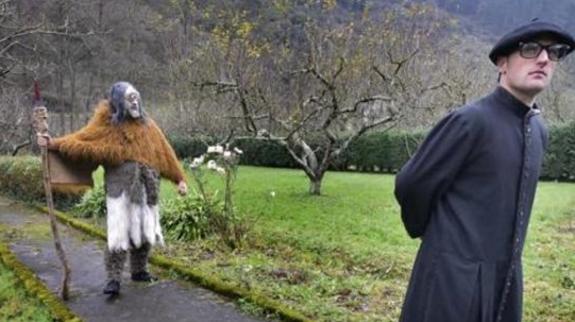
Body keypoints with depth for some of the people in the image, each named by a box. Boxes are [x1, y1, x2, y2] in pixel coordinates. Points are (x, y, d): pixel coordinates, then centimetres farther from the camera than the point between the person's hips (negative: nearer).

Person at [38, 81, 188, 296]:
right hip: (120, 188, -4)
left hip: (146, 189, 4)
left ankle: (139, 271, 27)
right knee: (119, 232, -9)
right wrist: (55, 144, -21)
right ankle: (113, 279, 0)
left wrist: (179, 179, 9)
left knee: (145, 230, 10)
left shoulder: (147, 126, 9)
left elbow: (164, 152, 10)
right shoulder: (107, 125, -1)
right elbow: (82, 139, -7)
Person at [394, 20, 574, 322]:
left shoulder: (538, 130, 8)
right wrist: (435, 235, 5)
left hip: (506, 277, 7)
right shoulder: (469, 121, -16)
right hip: (455, 276, -7)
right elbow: (410, 186, -11)